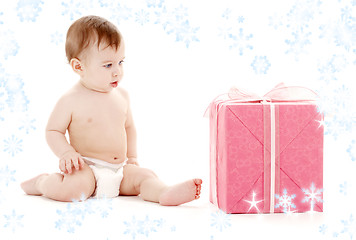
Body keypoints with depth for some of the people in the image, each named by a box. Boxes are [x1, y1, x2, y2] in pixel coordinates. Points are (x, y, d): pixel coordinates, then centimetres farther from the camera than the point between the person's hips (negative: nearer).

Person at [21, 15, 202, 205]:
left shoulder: (121, 95, 9)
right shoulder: (71, 101, -10)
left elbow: (129, 126, 24)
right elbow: (53, 131, -3)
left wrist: (131, 157, 18)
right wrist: (67, 154, -19)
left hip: (119, 169, 6)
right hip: (86, 168, -6)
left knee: (145, 176, -16)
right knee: (72, 189, -31)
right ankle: (42, 182, -3)